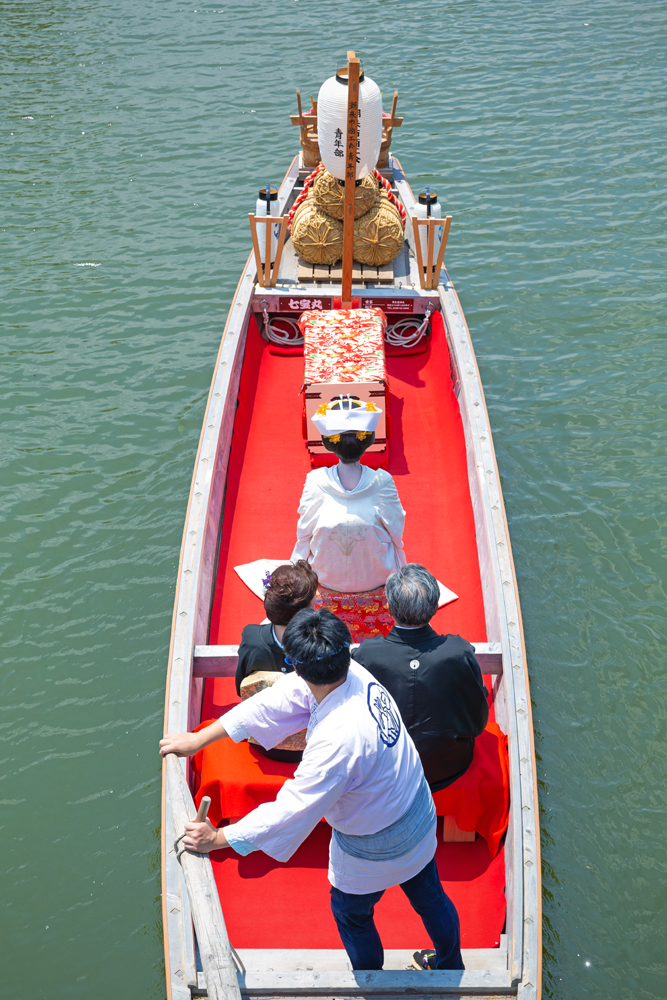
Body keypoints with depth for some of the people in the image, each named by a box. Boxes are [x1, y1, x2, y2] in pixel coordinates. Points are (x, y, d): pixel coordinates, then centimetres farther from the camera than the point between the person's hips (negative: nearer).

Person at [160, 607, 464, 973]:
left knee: (352, 912, 24)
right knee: (429, 897, 29)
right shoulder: (354, 674, -18)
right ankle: (451, 968, 55)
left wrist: (217, 838, -23)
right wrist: (200, 738, -7)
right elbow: (274, 703, -11)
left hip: (374, 849, -7)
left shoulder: (338, 739, -42)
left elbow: (293, 809, -34)